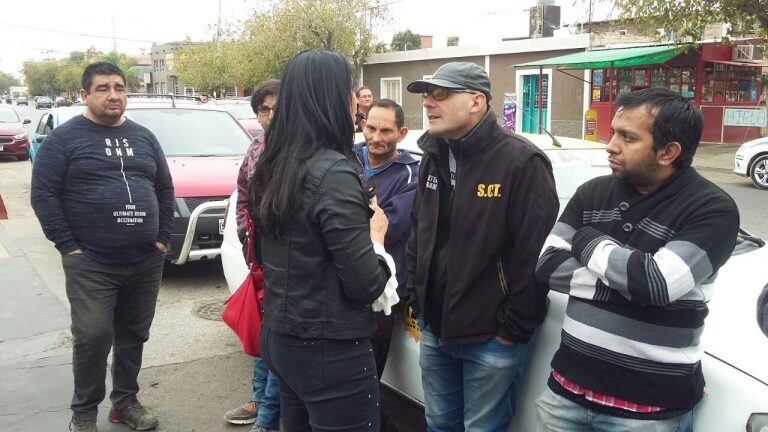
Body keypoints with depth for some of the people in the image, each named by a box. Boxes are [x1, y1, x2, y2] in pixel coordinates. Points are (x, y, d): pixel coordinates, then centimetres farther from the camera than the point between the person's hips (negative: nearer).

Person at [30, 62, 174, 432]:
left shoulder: (143, 137, 13)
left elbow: (164, 189, 16)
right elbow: (43, 193, -6)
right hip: (90, 264, -4)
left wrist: (163, 237, 7)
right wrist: (68, 246, -11)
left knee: (133, 335, 12)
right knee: (93, 338, -5)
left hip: (146, 261, 4)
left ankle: (125, 401, 28)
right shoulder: (64, 138, -1)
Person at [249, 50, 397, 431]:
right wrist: (375, 234, -2)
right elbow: (366, 285, -20)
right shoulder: (334, 173, -21)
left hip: (278, 336, 8)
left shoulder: (271, 168, 3)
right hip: (331, 352, -8)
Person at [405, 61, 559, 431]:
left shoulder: (522, 162, -18)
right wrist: (417, 299, 10)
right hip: (434, 330, 7)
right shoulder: (433, 158, 7)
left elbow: (535, 254, -20)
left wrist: (514, 329, -15)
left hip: (492, 340, -7)